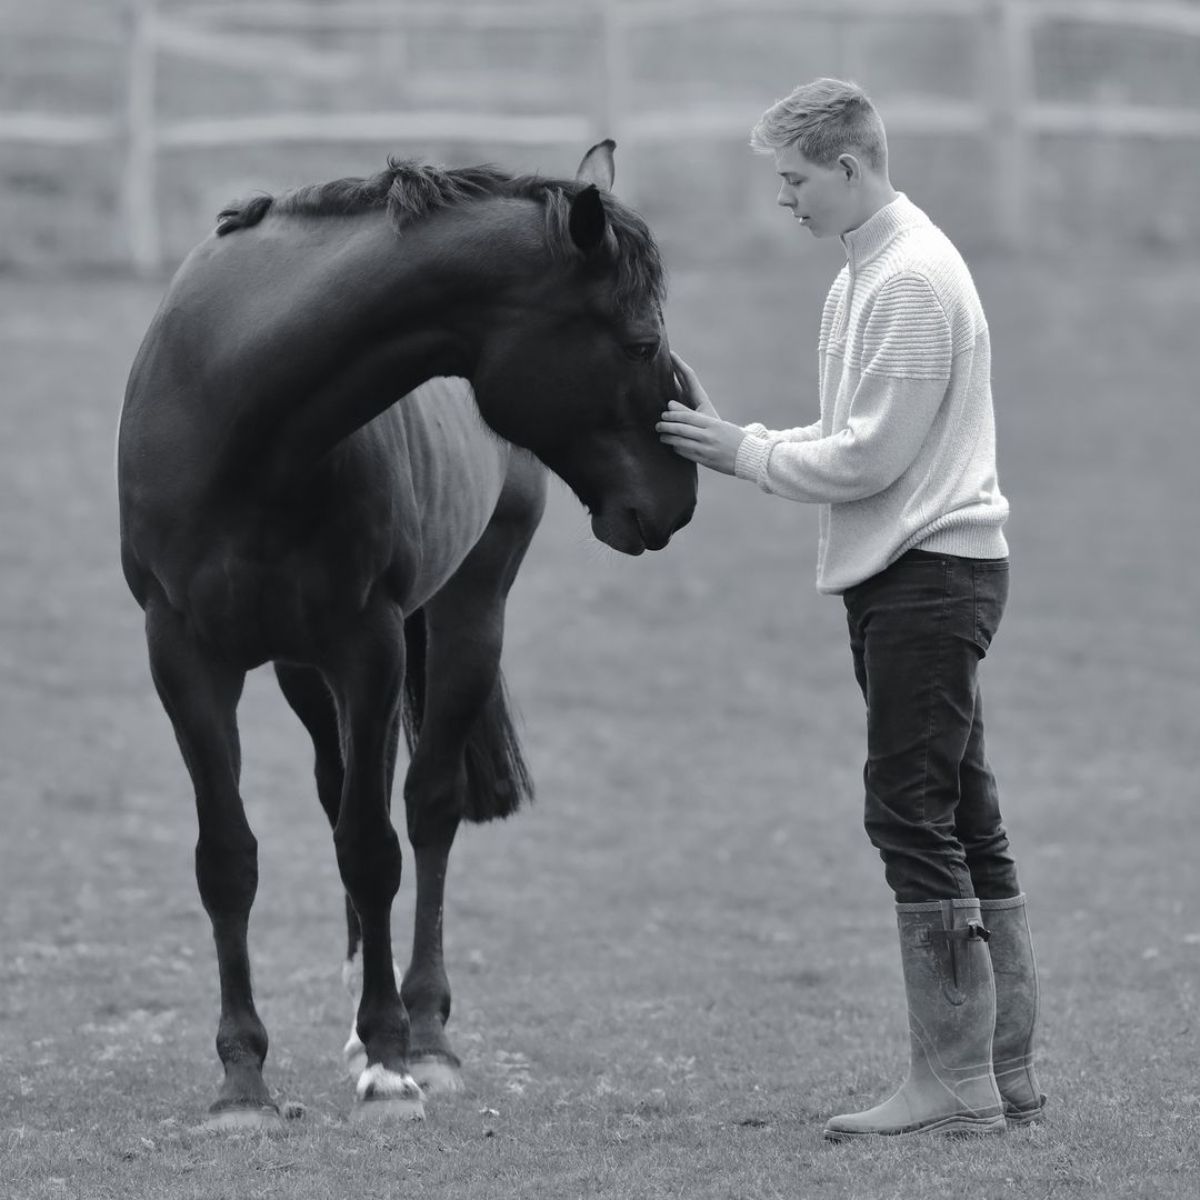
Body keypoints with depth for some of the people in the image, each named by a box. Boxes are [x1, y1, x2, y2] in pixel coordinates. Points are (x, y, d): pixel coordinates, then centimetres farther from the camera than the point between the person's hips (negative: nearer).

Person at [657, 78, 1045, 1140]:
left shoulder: (912, 279, -15)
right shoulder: (866, 274, 17)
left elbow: (870, 457, -19)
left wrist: (743, 453, -10)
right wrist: (732, 437, 7)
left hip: (927, 570, -10)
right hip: (910, 574, 10)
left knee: (915, 815, -10)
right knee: (964, 821, 10)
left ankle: (954, 1083, -10)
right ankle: (1006, 1072, 14)